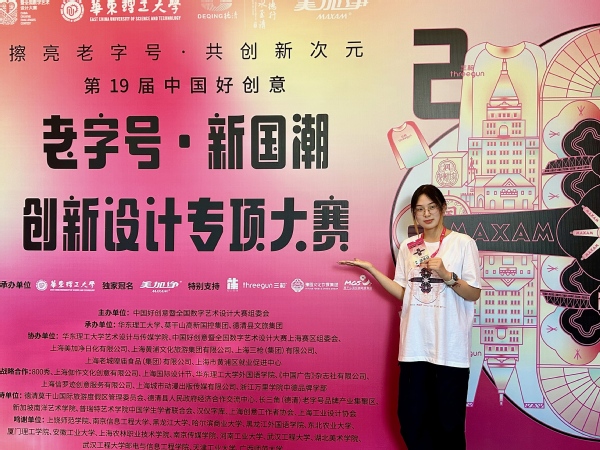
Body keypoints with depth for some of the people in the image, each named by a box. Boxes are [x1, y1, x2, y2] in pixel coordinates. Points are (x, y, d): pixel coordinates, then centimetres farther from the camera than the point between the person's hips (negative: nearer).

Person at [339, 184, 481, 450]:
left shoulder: (463, 243, -2)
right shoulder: (407, 247, 9)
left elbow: (473, 294, -3)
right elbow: (402, 292, 8)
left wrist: (446, 275, -19)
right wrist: (371, 269, 3)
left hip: (450, 347, -3)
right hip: (415, 345, 4)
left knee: (449, 420, 5)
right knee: (411, 418, 8)